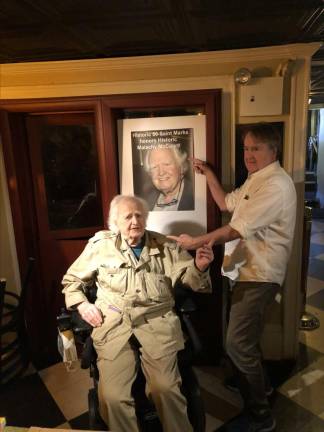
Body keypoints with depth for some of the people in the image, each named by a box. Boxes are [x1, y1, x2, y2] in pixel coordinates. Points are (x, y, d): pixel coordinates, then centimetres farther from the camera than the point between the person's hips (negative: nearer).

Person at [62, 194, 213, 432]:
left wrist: (199, 267, -14)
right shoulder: (100, 246, 10)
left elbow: (190, 279, 8)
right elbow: (71, 280, 21)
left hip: (156, 321, 0)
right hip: (114, 323, 1)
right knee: (113, 396, -16)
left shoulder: (165, 246, 11)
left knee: (165, 388, -19)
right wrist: (81, 305, 4)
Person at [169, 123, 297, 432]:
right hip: (245, 271, 10)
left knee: (238, 344, -6)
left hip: (258, 275, -10)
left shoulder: (275, 185, -20)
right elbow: (226, 203, 19)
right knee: (245, 339, 23)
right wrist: (208, 173, 12)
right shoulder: (255, 179, 14)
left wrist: (197, 242, -21)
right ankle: (253, 383, 46)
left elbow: (239, 228, -26)